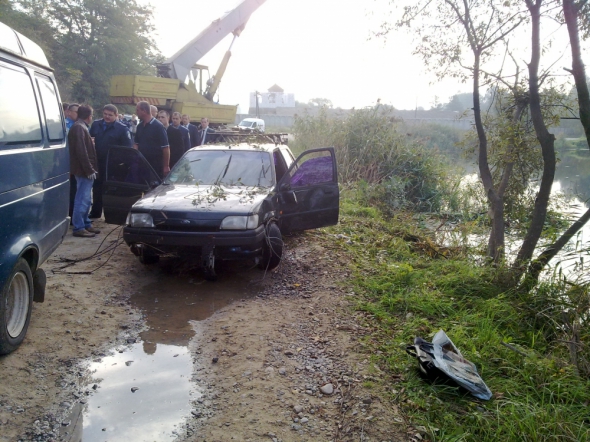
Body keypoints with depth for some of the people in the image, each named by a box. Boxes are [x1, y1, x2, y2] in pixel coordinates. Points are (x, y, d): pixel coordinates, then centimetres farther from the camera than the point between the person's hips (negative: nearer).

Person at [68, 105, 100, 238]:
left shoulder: (81, 127, 17)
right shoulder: (79, 128, -14)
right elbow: (81, 151, -21)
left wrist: (90, 168, 18)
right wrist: (89, 170, -20)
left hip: (85, 170, 10)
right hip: (84, 170, -10)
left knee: (85, 199, 16)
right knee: (82, 199, -7)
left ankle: (86, 224, 24)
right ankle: (79, 228, -3)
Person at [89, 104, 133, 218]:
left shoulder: (122, 128, -5)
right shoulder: (95, 124, 8)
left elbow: (128, 147, -7)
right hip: (97, 161, 5)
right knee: (97, 187, 13)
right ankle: (96, 211, 25)